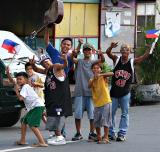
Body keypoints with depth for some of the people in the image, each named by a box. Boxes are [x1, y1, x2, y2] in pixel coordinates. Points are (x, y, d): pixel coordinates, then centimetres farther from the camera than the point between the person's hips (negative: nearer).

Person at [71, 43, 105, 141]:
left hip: (91, 91, 0)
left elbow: (102, 60, -10)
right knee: (78, 113, 1)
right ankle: (78, 133, 11)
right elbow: (72, 58, -12)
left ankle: (92, 133, 7)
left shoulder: (93, 62, 9)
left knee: (92, 113, -1)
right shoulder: (79, 61, 8)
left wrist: (100, 52, -32)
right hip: (79, 92, 0)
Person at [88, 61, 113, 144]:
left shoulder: (103, 76, -3)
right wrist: (93, 78, -24)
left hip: (106, 102, -5)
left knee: (105, 120, -7)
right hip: (97, 103, 5)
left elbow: (112, 73, -22)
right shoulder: (91, 79, 9)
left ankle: (106, 138, -4)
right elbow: (89, 86, -11)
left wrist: (100, 75, -30)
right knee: (96, 121, 10)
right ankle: (98, 137, 24)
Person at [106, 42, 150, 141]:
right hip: (114, 91, 1)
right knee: (111, 113, 6)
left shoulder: (132, 62, -2)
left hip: (125, 93, -1)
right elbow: (108, 53, -13)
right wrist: (111, 47, -34)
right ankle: (111, 133, 16)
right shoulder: (116, 59, -1)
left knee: (125, 113, 3)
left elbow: (144, 57, -10)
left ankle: (122, 134, 9)